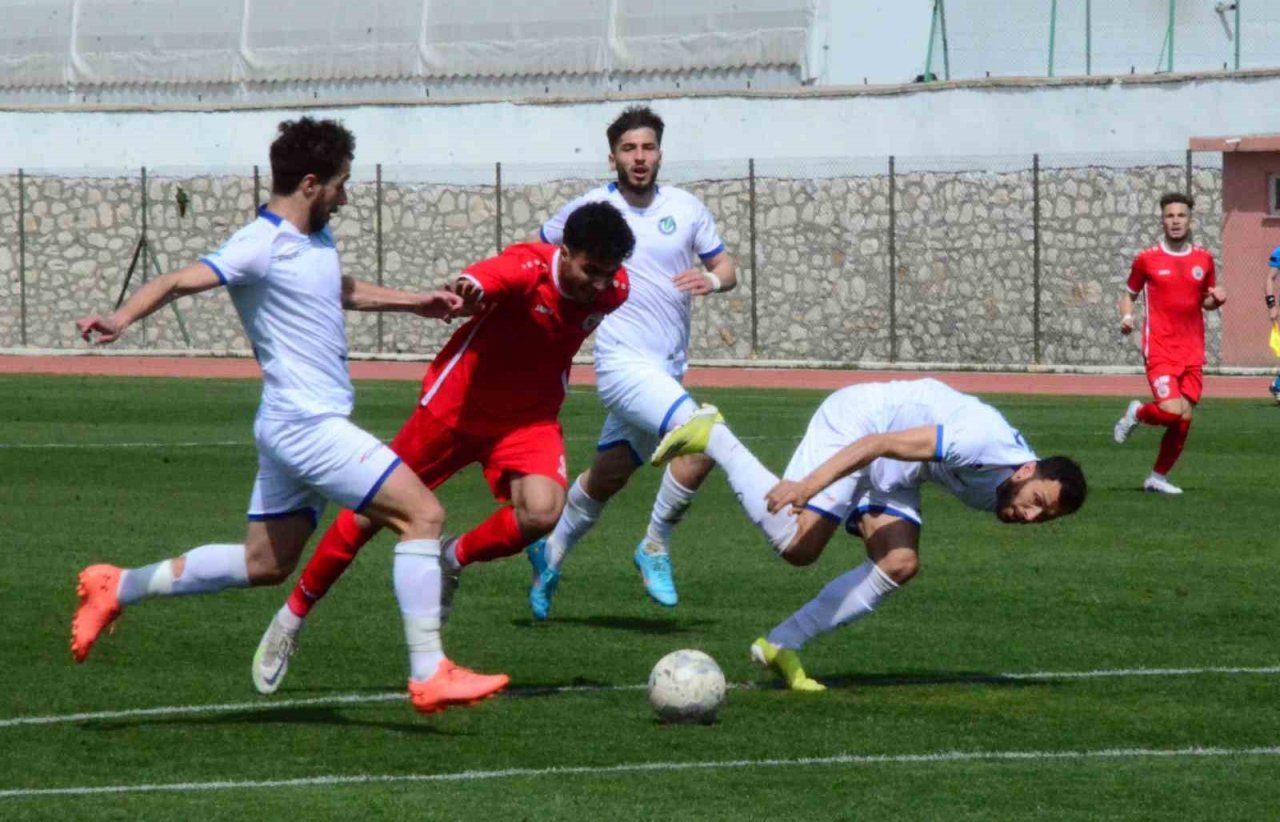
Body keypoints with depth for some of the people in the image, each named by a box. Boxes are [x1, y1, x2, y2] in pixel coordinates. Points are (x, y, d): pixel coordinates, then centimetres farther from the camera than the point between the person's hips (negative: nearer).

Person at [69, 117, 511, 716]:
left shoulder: (317, 239, 13)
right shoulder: (264, 245, -15)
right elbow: (182, 280, -28)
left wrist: (415, 302, 34)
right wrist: (121, 318, -44)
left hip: (299, 426, 10)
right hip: (308, 424, -10)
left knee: (263, 565, 18)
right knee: (422, 514, -13)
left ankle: (119, 588, 26)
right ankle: (428, 675, -13)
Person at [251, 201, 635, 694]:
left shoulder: (612, 291, -12)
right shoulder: (530, 267, -28)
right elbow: (493, 275, -51)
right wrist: (469, 288, -73)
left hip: (528, 419, 3)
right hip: (456, 406, -3)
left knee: (542, 513, -26)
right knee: (373, 512, 5)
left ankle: (453, 561, 4)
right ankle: (293, 615, 25)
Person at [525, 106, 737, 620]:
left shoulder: (686, 209, 6)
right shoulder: (591, 208, -3)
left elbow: (727, 268, 11)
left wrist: (712, 279, -11)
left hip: (668, 367, 5)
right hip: (624, 360, -5)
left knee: (609, 476, 15)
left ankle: (551, 556, 36)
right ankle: (655, 548, -9)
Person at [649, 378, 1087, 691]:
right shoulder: (983, 442, -32)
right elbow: (880, 444, -33)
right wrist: (810, 484, -40)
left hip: (892, 476, 9)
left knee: (899, 565, -11)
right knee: (796, 543, -22)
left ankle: (781, 646, -3)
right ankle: (713, 437, -3)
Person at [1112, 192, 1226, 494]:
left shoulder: (1204, 259, 9)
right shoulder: (1147, 259, 0)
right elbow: (1129, 293, 11)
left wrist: (1216, 300, -4)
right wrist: (1126, 317, -9)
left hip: (1192, 351, 4)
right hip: (1160, 348, -4)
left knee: (1184, 418, 0)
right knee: (1172, 410, -21)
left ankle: (1158, 477, 17)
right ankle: (1137, 413, 13)